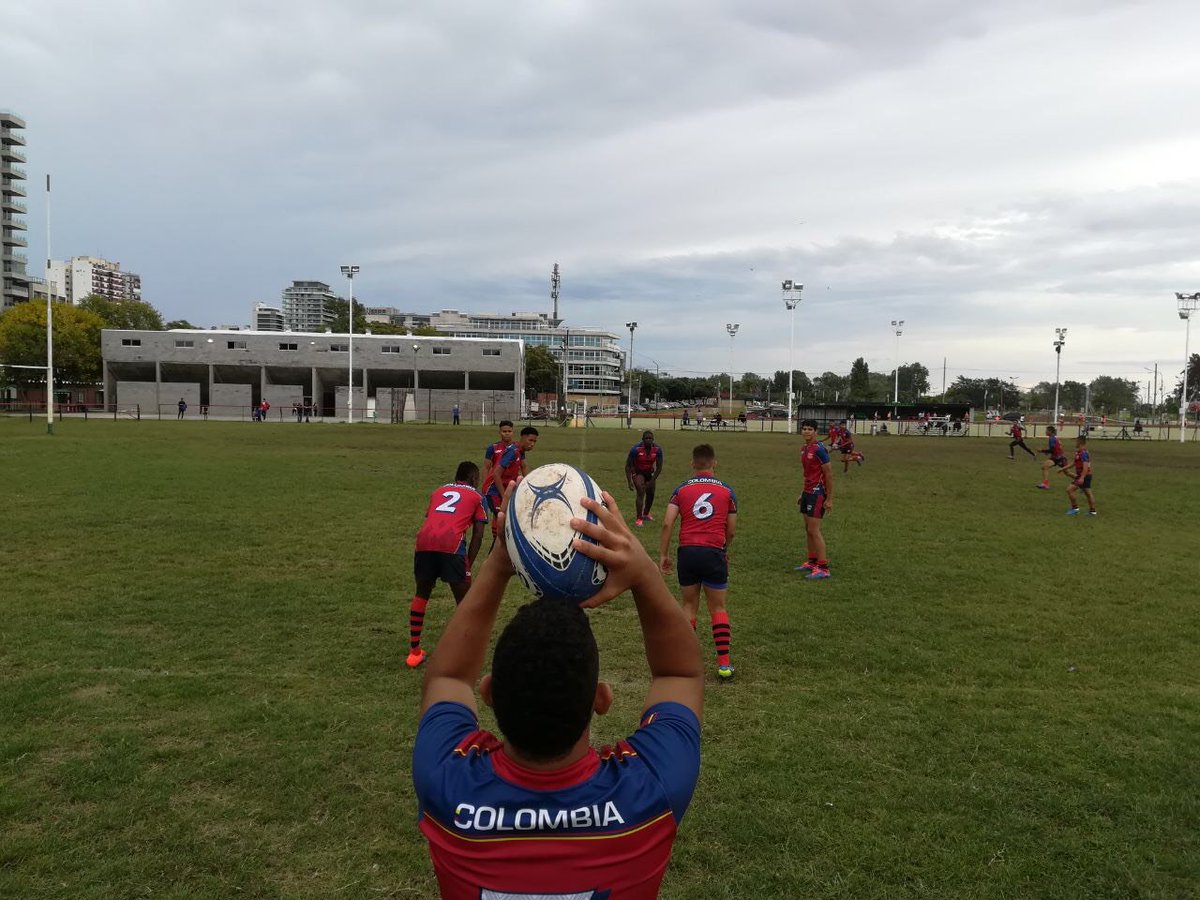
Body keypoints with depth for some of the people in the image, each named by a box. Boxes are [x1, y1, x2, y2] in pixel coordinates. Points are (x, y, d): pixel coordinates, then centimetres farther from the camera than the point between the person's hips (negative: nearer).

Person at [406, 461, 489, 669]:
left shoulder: (438, 491, 33)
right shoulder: (476, 496, 21)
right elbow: (478, 535, 12)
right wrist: (468, 566, 14)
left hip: (424, 542, 4)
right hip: (451, 544, -4)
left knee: (421, 595, 24)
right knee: (464, 601, 12)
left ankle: (414, 652, 28)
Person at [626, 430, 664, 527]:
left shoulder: (657, 449, -19)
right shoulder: (636, 449, -27)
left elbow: (659, 467, -12)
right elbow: (628, 466, -18)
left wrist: (652, 480, -19)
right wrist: (629, 482, -21)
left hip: (649, 472, 4)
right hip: (637, 472, -4)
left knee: (651, 493, 12)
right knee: (641, 492, -20)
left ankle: (646, 514, 38)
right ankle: (638, 518, -15)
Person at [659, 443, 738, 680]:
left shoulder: (681, 489, 7)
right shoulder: (726, 491, 8)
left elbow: (667, 523, -3)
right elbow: (731, 531, 11)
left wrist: (663, 554, 4)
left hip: (687, 552, 1)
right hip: (714, 553, -1)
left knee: (689, 606, 15)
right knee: (718, 608, 9)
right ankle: (724, 664, 3)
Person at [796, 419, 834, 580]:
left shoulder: (819, 449, -16)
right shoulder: (804, 449, 11)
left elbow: (829, 474, -15)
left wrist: (829, 499, -16)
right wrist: (803, 493, 24)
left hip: (817, 493, -9)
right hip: (808, 492, 9)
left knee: (814, 530, -9)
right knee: (808, 528, 14)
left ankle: (823, 568, -5)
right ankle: (812, 562, 25)